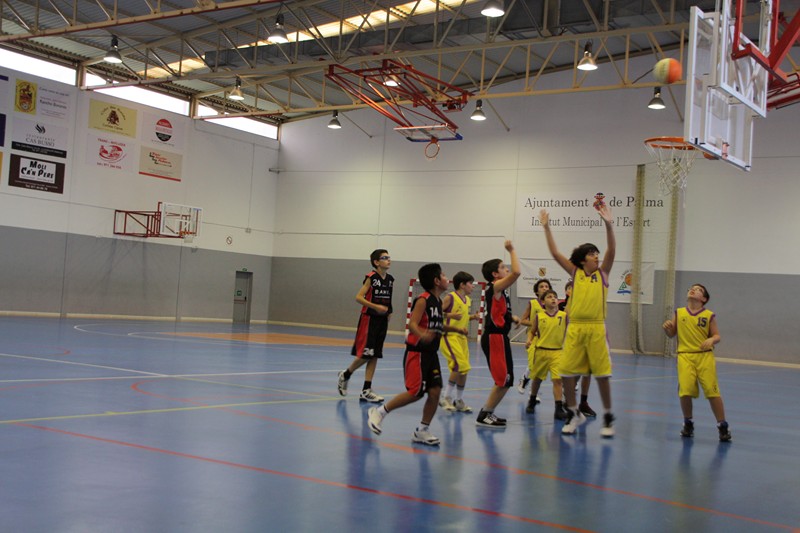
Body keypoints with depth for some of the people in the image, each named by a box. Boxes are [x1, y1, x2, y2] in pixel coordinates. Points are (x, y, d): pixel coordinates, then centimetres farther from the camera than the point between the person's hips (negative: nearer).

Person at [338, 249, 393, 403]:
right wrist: (376, 307, -21)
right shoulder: (371, 277, -11)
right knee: (365, 354, -8)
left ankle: (366, 391, 10)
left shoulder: (390, 279, 8)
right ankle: (345, 375, 18)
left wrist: (388, 315, 13)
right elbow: (358, 297, -14)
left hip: (382, 321, 6)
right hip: (369, 319, -6)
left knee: (374, 356, 6)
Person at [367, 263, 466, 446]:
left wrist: (456, 329, 19)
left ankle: (422, 430, 11)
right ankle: (379, 412, 7)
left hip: (431, 353, 8)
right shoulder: (423, 300, -14)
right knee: (415, 392, -10)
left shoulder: (438, 302, 12)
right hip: (417, 353, -8)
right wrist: (422, 335, -43)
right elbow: (412, 324, -23)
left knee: (435, 391, -1)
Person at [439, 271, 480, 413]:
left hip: (462, 337, 8)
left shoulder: (468, 300, 12)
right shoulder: (450, 297, -12)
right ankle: (446, 397, -6)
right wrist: (450, 315, -27)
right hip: (450, 336, -8)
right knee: (460, 366, -18)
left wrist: (472, 317, 9)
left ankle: (459, 401, 21)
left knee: (464, 369, 8)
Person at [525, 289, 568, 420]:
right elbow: (532, 331, 7)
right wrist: (529, 340, -9)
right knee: (537, 378, 16)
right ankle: (532, 402, 39)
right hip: (541, 351, 1)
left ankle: (559, 409, -10)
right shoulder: (539, 316, -1)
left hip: (557, 352, -1)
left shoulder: (564, 315, -1)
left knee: (557, 379, -12)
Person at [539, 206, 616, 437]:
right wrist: (546, 227, 3)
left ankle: (608, 418, 14)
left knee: (602, 374, 0)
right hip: (575, 328, 2)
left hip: (596, 329, -1)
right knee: (567, 373, 2)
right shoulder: (575, 273, 10)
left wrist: (608, 224, -18)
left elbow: (612, 251, -6)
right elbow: (555, 253, 7)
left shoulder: (603, 273, 7)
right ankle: (574, 414, 21)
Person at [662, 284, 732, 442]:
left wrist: (711, 340, -19)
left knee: (712, 391, -5)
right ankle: (688, 423, 15)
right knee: (685, 391, -9)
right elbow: (672, 334, 13)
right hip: (685, 356, 1)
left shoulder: (709, 315, 1)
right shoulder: (679, 313, 7)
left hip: (705, 356, -1)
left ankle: (722, 426, 10)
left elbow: (717, 336, 3)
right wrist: (667, 328, -8)